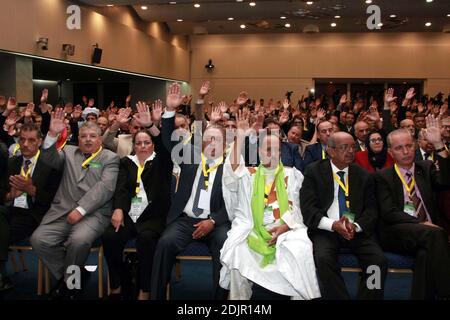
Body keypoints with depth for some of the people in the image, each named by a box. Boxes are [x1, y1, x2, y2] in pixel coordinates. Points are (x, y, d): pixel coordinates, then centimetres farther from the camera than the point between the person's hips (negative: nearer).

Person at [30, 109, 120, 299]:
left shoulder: (110, 158, 9)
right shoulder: (69, 152, 22)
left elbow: (105, 187, -5)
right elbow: (50, 159, 3)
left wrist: (81, 210, -16)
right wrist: (53, 134, -13)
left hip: (93, 212, -4)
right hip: (62, 210, 4)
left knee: (79, 240, -32)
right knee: (39, 239, -18)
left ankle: (69, 281, -2)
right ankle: (65, 276, 4)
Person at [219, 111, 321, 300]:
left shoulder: (292, 175, 15)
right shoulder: (248, 174, 15)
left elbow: (298, 206, 4)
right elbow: (232, 170, -8)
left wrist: (285, 226, -13)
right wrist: (241, 137, -13)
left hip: (286, 229, 0)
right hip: (252, 229, 1)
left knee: (300, 251, -30)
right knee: (236, 251, -28)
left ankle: (302, 296, -11)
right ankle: (239, 298, -9)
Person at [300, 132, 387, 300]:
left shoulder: (364, 176, 12)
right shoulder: (314, 171, 5)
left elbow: (371, 210, 7)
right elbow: (307, 207, -4)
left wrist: (356, 226, -14)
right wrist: (333, 225, -18)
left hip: (357, 231, 2)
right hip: (326, 230, -2)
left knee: (379, 260, -23)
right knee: (324, 259, -31)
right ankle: (339, 297, -13)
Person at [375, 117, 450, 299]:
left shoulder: (426, 168, 19)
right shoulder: (383, 177, 8)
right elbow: (389, 213, -5)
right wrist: (421, 223, -19)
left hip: (430, 233, 3)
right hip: (398, 234, -2)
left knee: (427, 254, -35)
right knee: (435, 234, -33)